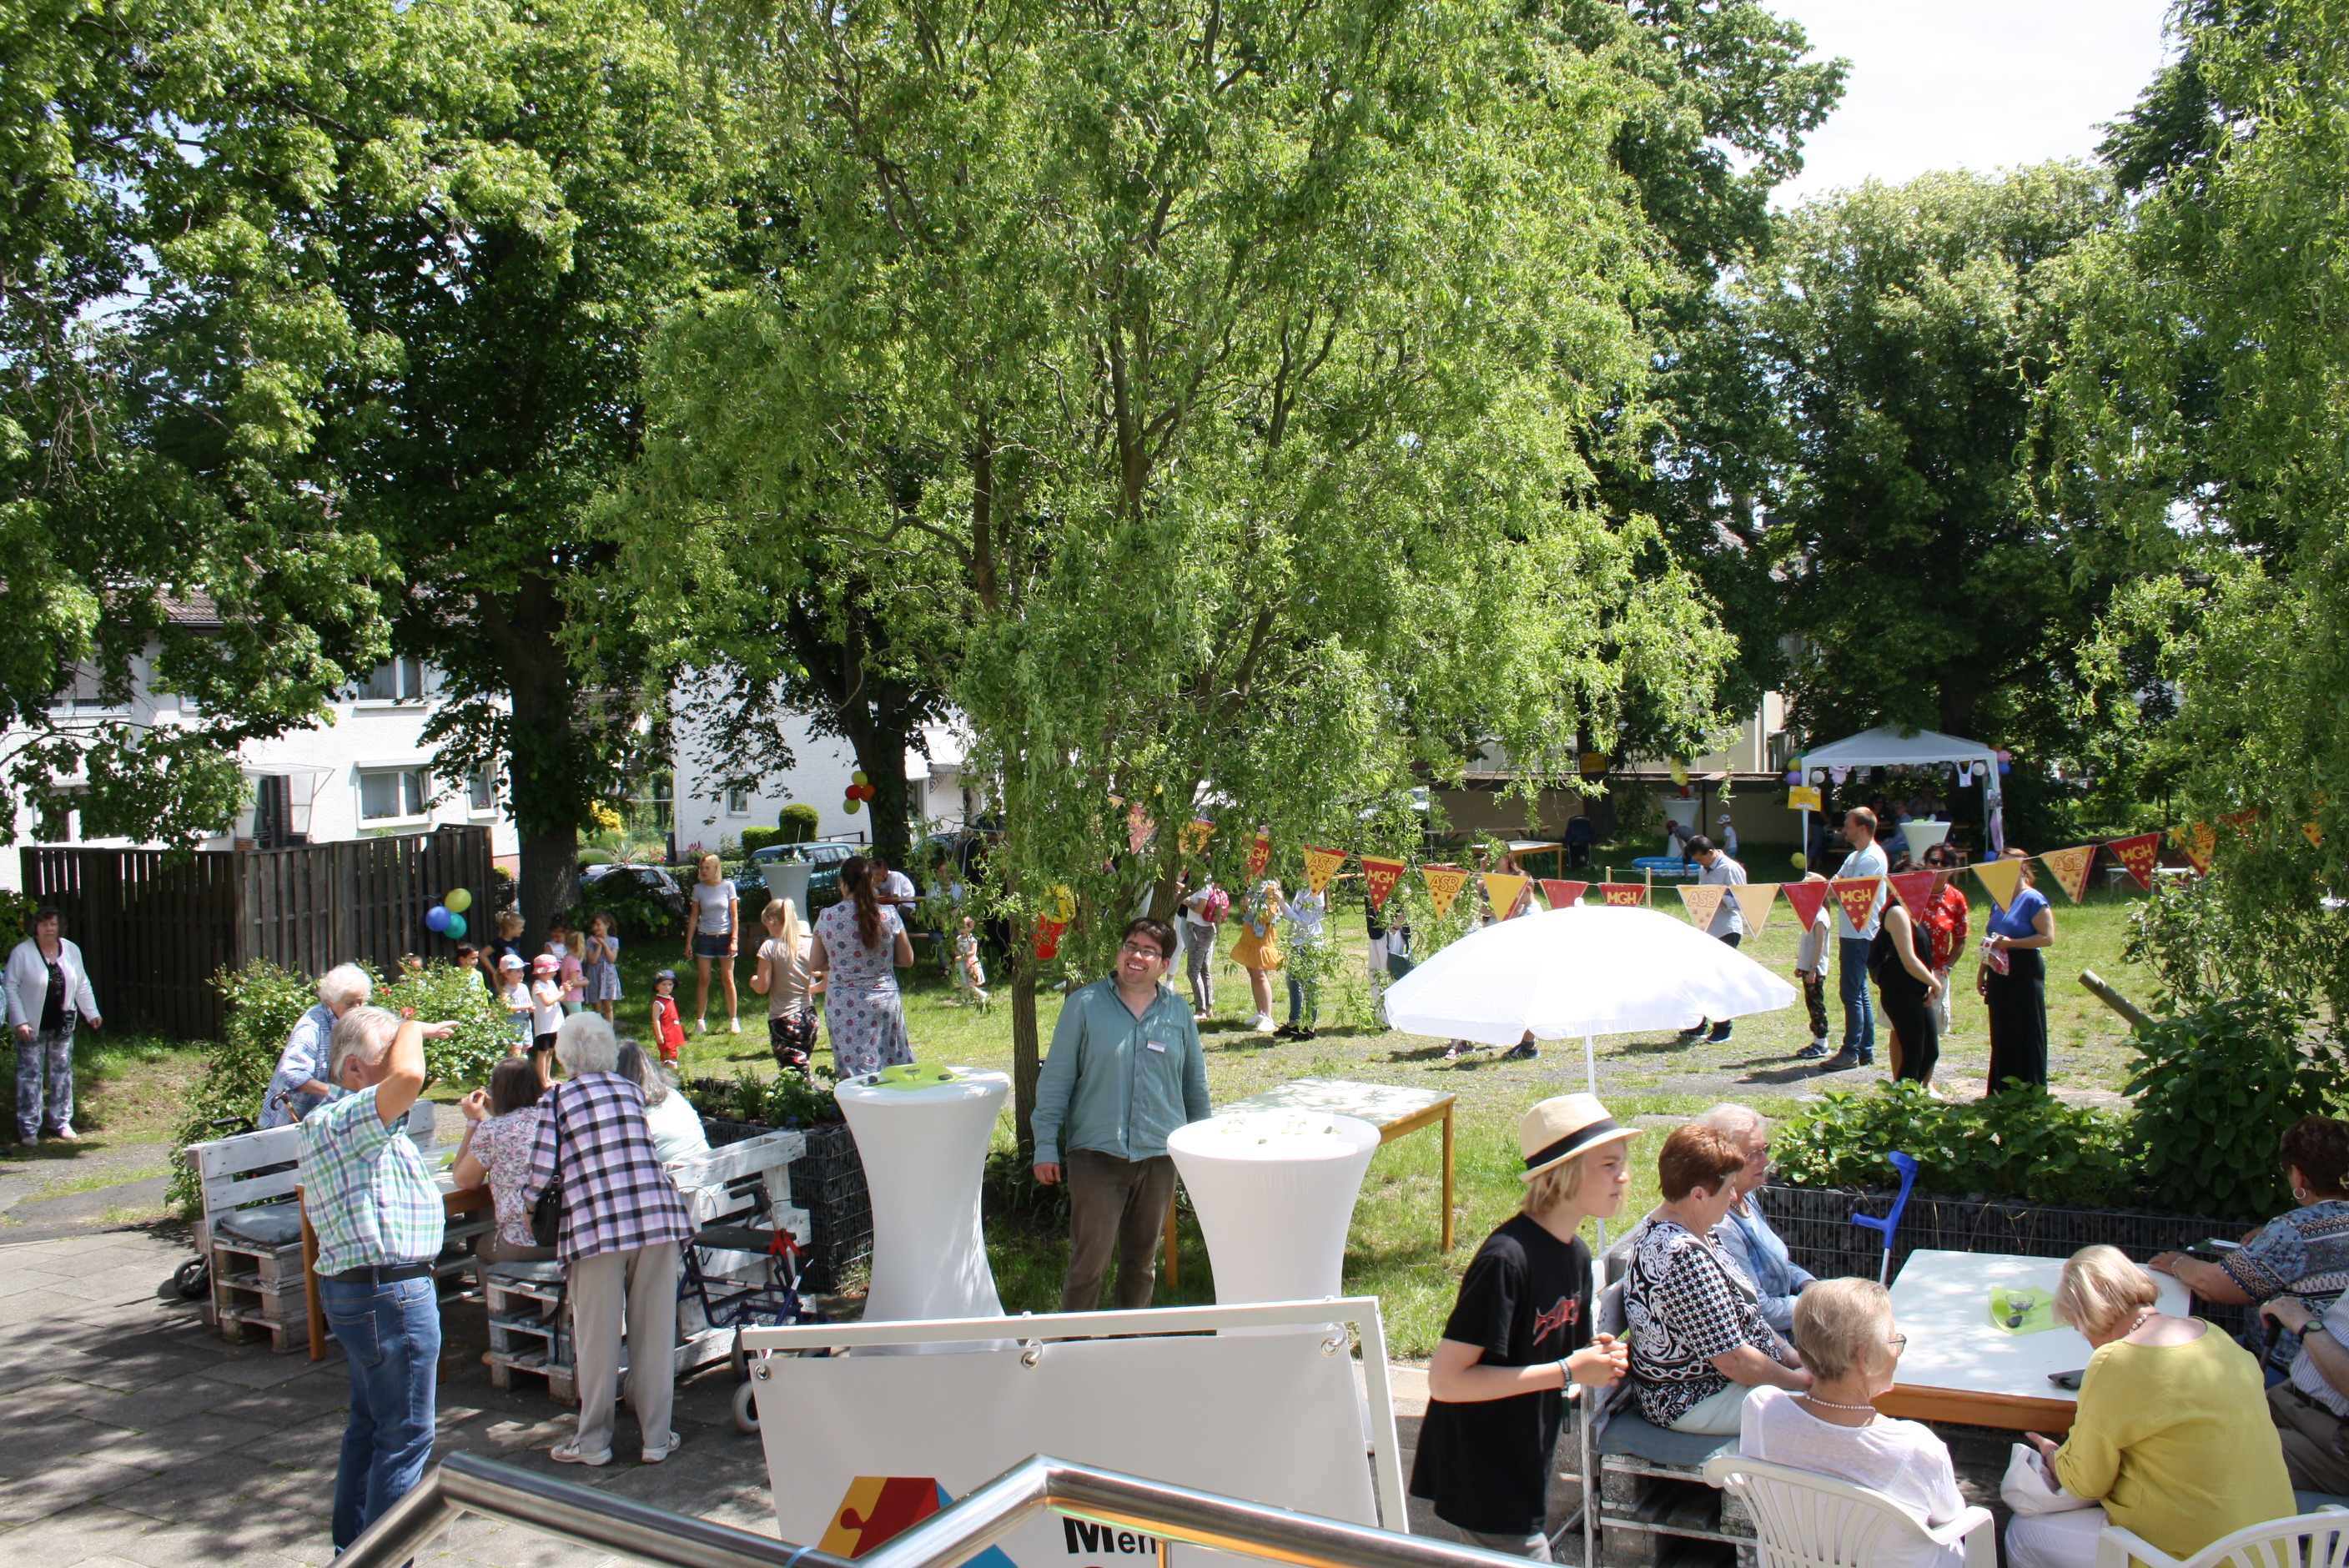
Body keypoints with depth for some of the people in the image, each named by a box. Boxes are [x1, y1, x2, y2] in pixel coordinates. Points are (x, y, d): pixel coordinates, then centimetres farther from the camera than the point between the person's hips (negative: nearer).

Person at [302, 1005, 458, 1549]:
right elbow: (407, 1078, -40)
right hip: (391, 1294, -11)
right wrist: (413, 1030, -20)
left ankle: (352, 1546, 31)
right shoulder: (343, 1119, -20)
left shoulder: (327, 1123, 15)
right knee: (406, 1436, -3)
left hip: (352, 1288, 11)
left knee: (369, 1424, 21)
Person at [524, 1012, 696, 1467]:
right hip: (658, 1214, 3)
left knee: (597, 1335, 9)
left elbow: (542, 1170, 3)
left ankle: (593, 1441, 20)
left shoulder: (558, 1098, 7)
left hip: (597, 1223, -3)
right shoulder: (632, 1090, 16)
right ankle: (656, 1437, 17)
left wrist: (525, 1205, 21)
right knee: (654, 1331, 10)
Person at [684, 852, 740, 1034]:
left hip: (725, 937, -1)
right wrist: (689, 942, 3)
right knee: (704, 980, 1)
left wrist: (734, 939, -7)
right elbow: (694, 916, 6)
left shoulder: (728, 886, -3)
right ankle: (700, 1021, 7)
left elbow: (734, 915, -1)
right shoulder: (699, 889, 1)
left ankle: (734, 1019, 10)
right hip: (705, 937, 1)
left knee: (728, 980, 2)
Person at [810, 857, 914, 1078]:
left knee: (855, 1074, 3)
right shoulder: (888, 915, -6)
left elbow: (814, 964, 6)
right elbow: (907, 959, 3)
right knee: (893, 1071, 10)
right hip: (883, 1001, 0)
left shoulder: (827, 918, -4)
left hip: (842, 1006, 0)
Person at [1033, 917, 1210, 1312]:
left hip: (1160, 1156, 3)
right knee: (1089, 1261, -3)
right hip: (1096, 1153, -3)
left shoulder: (1178, 1013, 6)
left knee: (1143, 1260, 14)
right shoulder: (1085, 1004, -3)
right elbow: (1055, 1080, -2)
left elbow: (1195, 1084, 15)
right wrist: (1046, 1146, -5)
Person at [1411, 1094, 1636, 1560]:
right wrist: (1567, 1371, -24)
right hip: (1480, 1477, -8)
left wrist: (1597, 1357, -7)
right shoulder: (1507, 1258, -26)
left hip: (1522, 1467, 8)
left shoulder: (1576, 1255, 2)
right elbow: (1445, 1381, -27)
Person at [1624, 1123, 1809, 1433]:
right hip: (1692, 1402, -10)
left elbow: (1739, 1314, 14)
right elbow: (1734, 1360, -26)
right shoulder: (1683, 1257, -30)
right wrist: (1802, 1380, -11)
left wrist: (1793, 1355, 5)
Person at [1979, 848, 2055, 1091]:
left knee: (2027, 1035, -3)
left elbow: (2048, 937, -15)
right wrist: (1981, 972, 17)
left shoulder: (2033, 900, -8)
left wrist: (2011, 943, -20)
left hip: (2025, 973, -7)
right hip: (1999, 974, 8)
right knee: (2001, 1035, 10)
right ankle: (2002, 1092, 16)